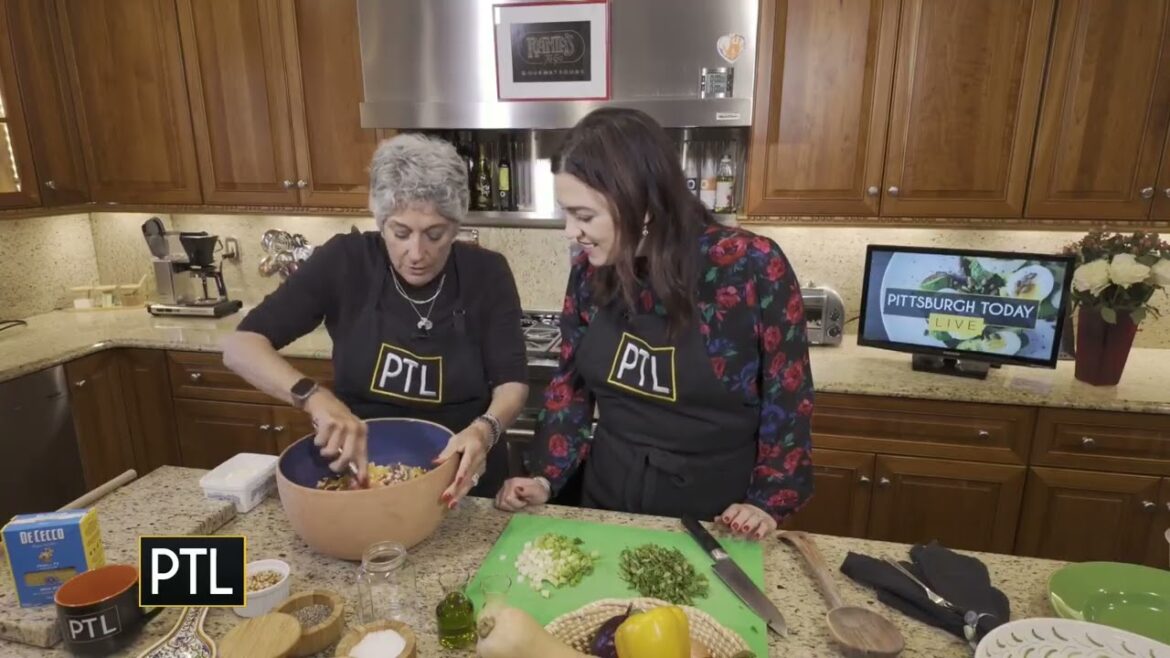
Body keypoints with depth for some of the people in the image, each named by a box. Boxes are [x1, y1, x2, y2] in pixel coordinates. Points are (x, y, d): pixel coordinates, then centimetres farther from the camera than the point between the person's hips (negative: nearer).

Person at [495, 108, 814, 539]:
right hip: (608, 498, 4)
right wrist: (545, 476, -6)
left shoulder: (753, 267, -21)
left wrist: (769, 502, -11)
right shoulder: (591, 269, -9)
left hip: (715, 518, -3)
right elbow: (571, 382, 2)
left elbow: (787, 395, -10)